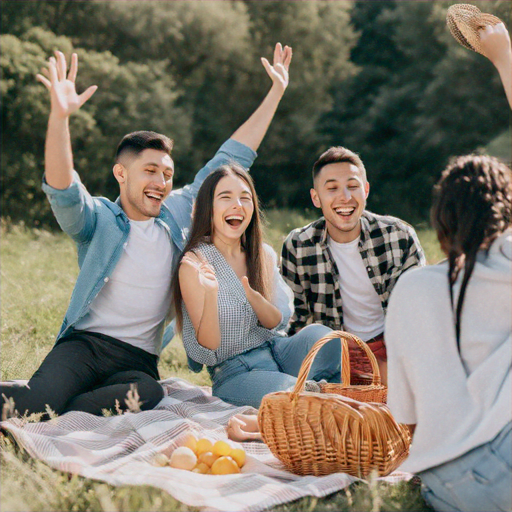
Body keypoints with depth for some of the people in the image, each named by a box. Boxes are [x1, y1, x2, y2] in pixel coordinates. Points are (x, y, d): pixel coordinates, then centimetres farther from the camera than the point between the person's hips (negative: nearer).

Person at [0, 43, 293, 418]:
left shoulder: (178, 213, 13)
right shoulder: (98, 218, 1)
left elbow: (231, 159, 16)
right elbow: (62, 189, -21)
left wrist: (276, 92, 17)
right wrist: (60, 116, -37)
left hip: (138, 359, 4)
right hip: (84, 343, -4)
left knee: (150, 394, -34)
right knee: (38, 401, -35)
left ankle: (55, 415, -22)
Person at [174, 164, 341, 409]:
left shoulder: (265, 255, 7)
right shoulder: (194, 263, -10)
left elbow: (275, 322, 2)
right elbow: (208, 347, -12)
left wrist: (252, 295, -21)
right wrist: (211, 295, -32)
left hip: (277, 351, 5)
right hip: (235, 372, -5)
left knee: (319, 334, -28)